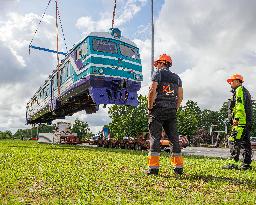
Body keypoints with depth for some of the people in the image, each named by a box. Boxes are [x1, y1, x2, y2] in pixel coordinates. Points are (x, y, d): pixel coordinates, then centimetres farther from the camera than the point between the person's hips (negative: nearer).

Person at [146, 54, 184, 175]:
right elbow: (180, 96, 11)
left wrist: (150, 107, -5)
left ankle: (153, 167, -6)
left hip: (158, 110, -5)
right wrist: (175, 108, 16)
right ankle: (179, 167, 12)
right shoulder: (176, 77, 17)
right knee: (174, 138, 9)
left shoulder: (158, 74, 1)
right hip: (171, 112, 5)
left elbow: (152, 91, -12)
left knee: (155, 137, -4)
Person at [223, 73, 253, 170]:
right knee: (245, 142, 10)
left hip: (241, 121, -11)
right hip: (247, 122, 11)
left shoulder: (239, 90, -3)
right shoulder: (245, 91, 28)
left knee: (233, 141, -12)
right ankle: (246, 164, 13)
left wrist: (236, 118, -23)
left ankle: (233, 163, -13)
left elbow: (240, 106, -17)